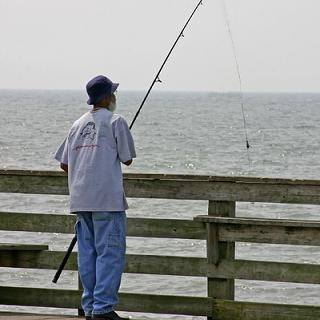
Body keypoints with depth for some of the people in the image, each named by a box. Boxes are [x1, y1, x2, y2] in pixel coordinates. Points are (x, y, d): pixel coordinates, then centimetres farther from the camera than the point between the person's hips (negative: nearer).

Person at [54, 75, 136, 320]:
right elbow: (127, 159, -2)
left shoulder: (78, 124, 14)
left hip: (80, 199, 7)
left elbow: (64, 164, 15)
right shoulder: (115, 121, -5)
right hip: (107, 199, -7)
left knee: (87, 253, 9)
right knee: (110, 252, -5)